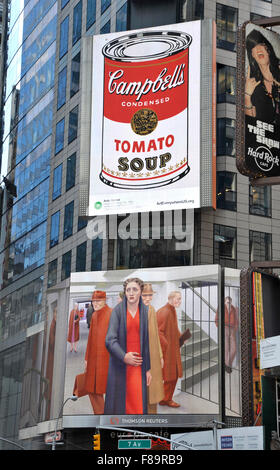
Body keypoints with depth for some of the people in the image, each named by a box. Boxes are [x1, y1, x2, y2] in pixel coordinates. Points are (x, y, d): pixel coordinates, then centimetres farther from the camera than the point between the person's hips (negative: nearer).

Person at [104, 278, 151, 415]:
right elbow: (110, 339, -10)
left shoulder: (146, 312, 4)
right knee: (118, 404, 2)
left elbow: (149, 341, 5)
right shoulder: (117, 311, -2)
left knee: (138, 405, -3)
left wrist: (149, 368, 1)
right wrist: (123, 357, -24)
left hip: (139, 364, 1)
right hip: (120, 365, -1)